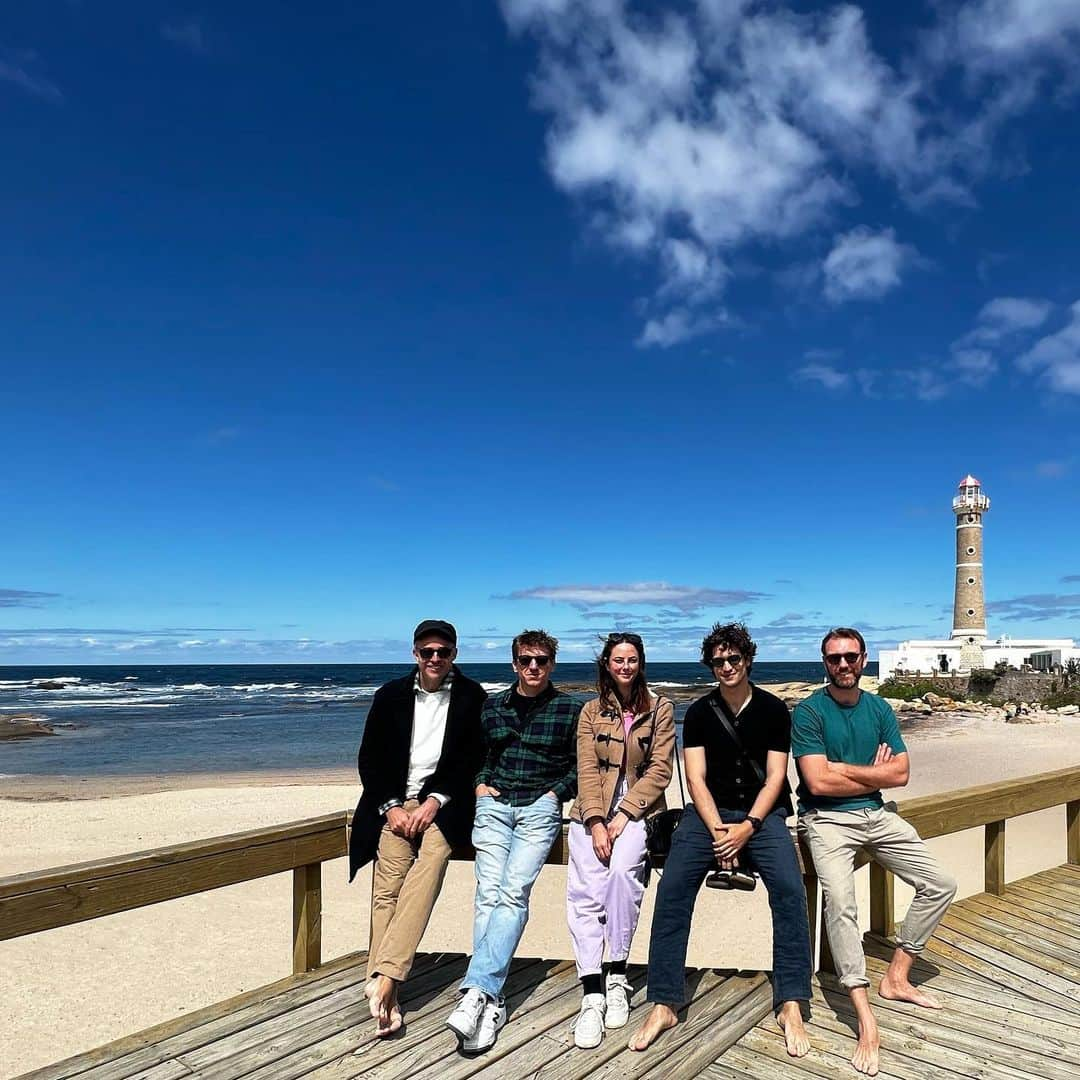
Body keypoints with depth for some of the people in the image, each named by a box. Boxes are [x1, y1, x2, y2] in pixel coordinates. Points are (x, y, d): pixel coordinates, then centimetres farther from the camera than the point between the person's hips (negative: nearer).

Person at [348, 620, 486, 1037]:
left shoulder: (473, 698, 4)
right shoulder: (391, 695, 9)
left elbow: (474, 760, 1)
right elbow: (369, 759, 8)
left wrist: (435, 801, -9)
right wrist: (391, 806, -4)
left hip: (443, 803, -2)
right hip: (394, 802, 2)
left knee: (430, 864, -28)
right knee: (388, 883, -18)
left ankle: (383, 978, -33)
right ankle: (387, 995, -19)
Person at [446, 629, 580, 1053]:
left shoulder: (571, 709, 7)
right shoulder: (490, 707, 14)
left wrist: (556, 793, -4)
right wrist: (479, 783, 7)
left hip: (540, 807, -2)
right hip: (494, 803, 2)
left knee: (513, 892, -19)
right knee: (489, 893, -12)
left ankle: (476, 991, -24)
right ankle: (491, 1003, -13)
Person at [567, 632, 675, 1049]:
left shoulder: (660, 709, 6)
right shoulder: (592, 711, 10)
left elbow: (659, 771, -1)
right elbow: (587, 770, 1)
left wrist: (622, 816, -11)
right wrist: (596, 822, -12)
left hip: (639, 809, -1)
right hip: (593, 812, 2)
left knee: (622, 869, -28)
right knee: (585, 889, -19)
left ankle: (617, 976, -12)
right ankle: (592, 995, -18)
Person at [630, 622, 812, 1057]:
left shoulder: (774, 710, 1)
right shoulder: (699, 713, 4)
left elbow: (775, 777, -2)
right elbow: (696, 779, -1)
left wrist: (747, 827, -15)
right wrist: (717, 829, -15)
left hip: (762, 812, -1)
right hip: (709, 811, 1)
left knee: (789, 889, -25)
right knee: (672, 888, -19)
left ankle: (791, 1006, -14)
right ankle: (664, 1005, -13)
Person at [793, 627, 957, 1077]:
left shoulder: (880, 709, 8)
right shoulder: (809, 711, -9)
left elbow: (900, 773, -1)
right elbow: (818, 782, -17)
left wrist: (841, 769, -10)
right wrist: (873, 774, -6)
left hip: (877, 815, 7)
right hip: (827, 819, -6)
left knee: (940, 886, 5)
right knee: (839, 899, -29)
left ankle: (896, 977, 18)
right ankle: (866, 1019, -22)